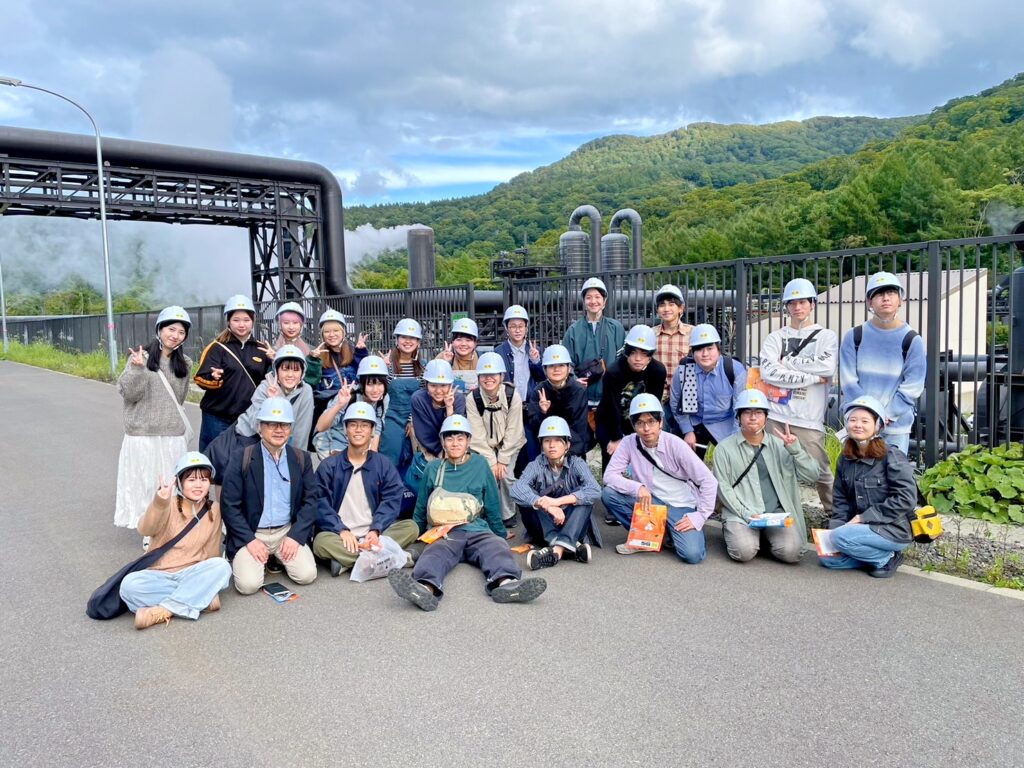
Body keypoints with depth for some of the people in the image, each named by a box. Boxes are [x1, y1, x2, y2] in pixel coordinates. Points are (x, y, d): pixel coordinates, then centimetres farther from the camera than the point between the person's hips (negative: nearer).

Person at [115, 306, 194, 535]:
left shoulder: (184, 363, 9)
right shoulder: (140, 357, -5)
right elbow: (128, 393, -11)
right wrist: (137, 368, -23)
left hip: (174, 434, 4)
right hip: (143, 433, -3)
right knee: (147, 484, 2)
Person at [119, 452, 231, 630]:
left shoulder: (213, 510, 2)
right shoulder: (169, 506, -7)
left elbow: (211, 550, 7)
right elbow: (146, 529, -28)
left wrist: (207, 581, -6)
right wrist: (159, 502, -47)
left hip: (192, 575, 1)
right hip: (160, 575, -1)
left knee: (221, 566, -29)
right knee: (130, 585, -32)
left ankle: (163, 611, -26)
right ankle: (203, 598, -26)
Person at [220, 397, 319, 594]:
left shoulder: (301, 459, 3)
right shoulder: (241, 458, -6)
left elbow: (310, 500, 2)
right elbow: (229, 505, -7)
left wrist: (295, 536, -10)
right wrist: (249, 540, -14)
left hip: (288, 531, 3)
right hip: (251, 533, -2)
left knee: (306, 575, -16)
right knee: (248, 583, -22)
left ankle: (278, 558, 17)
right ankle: (240, 558, 14)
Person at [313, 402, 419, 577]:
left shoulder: (384, 466, 9)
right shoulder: (328, 466, 5)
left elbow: (391, 501, -2)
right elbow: (321, 504, -5)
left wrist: (375, 530, -19)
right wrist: (342, 530, -20)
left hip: (372, 534, 2)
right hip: (341, 535, -2)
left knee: (410, 527, -22)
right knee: (321, 542, -33)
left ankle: (346, 560, -27)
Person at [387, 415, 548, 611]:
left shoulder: (480, 464, 13)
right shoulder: (433, 468, 14)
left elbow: (493, 506, 18)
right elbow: (421, 508, 24)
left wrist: (501, 536, 20)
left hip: (478, 531, 1)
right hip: (445, 533, 0)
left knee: (498, 548, -32)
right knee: (435, 553, -34)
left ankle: (506, 583, -62)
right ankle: (426, 589, -65)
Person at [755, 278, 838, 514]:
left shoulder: (826, 336, 10)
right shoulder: (776, 337, 11)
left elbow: (828, 366, -11)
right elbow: (768, 371, -6)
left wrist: (788, 362, -4)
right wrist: (813, 377, -9)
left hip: (809, 418, -1)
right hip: (776, 415, 2)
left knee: (820, 471, -2)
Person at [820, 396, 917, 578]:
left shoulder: (892, 457, -13)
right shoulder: (845, 460, 5)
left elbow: (906, 498, -20)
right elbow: (841, 500, 7)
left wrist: (864, 517, -20)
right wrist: (836, 528, -10)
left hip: (894, 530, -7)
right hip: (864, 528, 7)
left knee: (841, 537, -27)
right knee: (826, 557, -8)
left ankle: (886, 559, -4)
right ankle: (879, 554, 6)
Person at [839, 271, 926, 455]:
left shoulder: (912, 340, 0)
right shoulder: (854, 336, 3)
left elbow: (912, 387, -3)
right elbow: (849, 381, -2)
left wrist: (887, 415, -12)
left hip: (896, 427, -1)